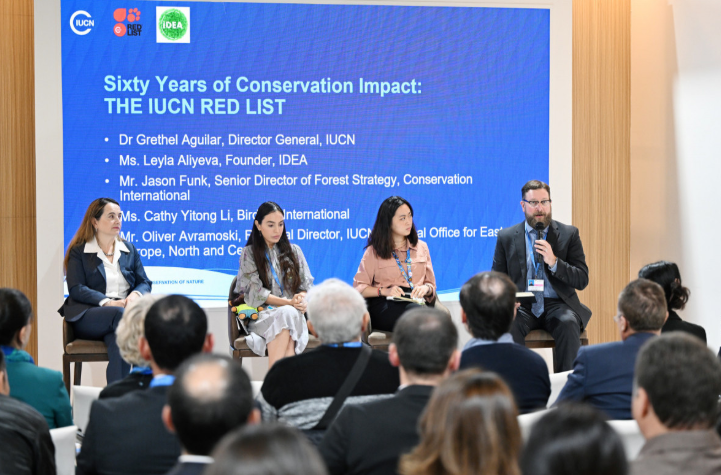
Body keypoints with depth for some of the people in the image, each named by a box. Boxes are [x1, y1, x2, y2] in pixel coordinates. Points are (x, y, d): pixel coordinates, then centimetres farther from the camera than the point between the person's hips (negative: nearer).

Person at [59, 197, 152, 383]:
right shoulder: (79, 252, 9)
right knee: (120, 315, -37)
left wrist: (136, 295, -8)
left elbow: (145, 283, 17)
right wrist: (107, 302, -18)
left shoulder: (129, 250, 22)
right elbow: (76, 289, -3)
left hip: (123, 313, 2)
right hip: (88, 316, -2)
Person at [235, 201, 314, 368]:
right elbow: (256, 292, -1)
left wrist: (301, 300, -12)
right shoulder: (249, 253, 10)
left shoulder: (294, 251, 19)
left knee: (289, 314, -37)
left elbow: (306, 286, 13)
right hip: (262, 314, -2)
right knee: (286, 314, -37)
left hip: (293, 312, 2)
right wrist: (288, 302, -14)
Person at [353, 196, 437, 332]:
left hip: (415, 302, 3)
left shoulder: (421, 247, 23)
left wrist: (425, 288, -1)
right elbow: (359, 287, 7)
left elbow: (431, 284, 24)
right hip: (383, 305, -3)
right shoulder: (374, 252, 13)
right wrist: (384, 291, -11)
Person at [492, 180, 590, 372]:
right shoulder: (506, 237, 10)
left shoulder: (569, 234, 7)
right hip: (522, 306, 1)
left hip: (557, 305, 0)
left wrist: (553, 262, -16)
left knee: (568, 324, -33)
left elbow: (582, 280, 1)